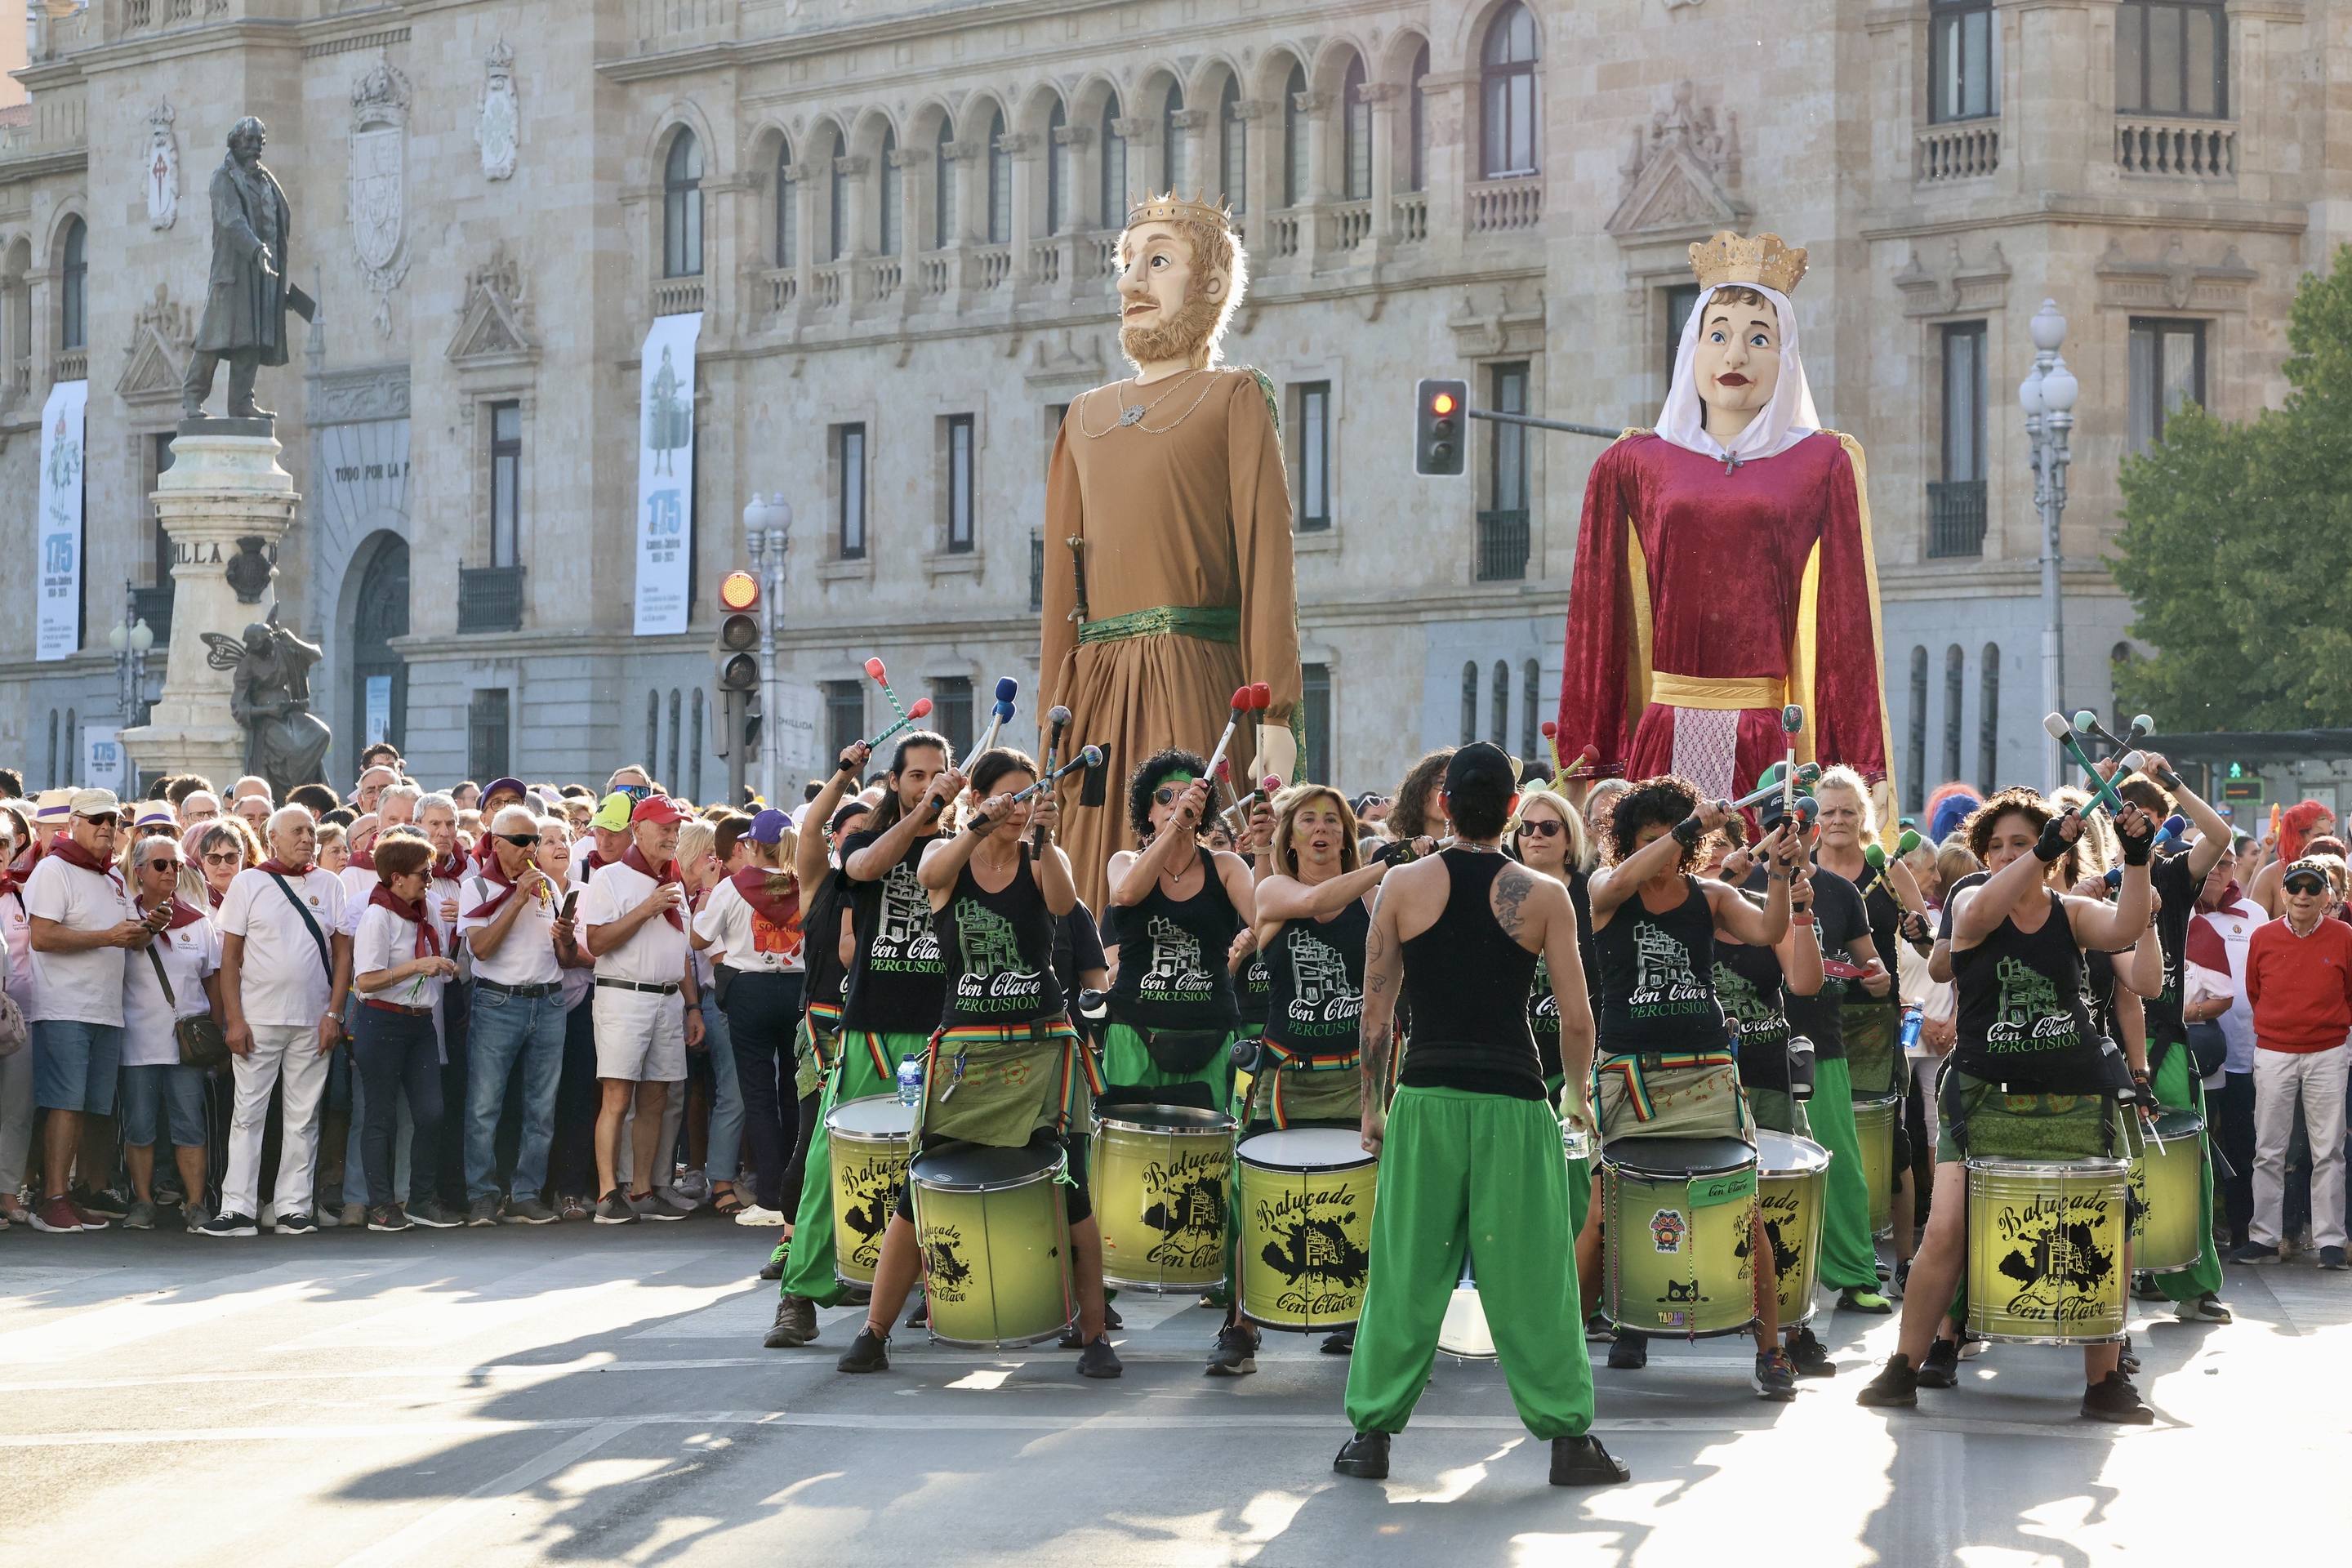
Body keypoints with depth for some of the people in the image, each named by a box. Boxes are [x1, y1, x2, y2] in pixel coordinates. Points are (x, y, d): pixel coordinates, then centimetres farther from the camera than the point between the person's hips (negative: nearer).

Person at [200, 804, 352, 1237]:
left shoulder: (329, 887, 10)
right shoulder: (248, 884, 3)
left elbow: (343, 953, 9)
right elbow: (230, 957, 1)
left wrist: (334, 1014, -2)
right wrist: (234, 1019, -7)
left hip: (312, 1022, 2)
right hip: (257, 1018, -2)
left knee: (303, 1118, 3)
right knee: (248, 1113, -4)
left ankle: (294, 1208, 7)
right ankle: (237, 1209, -4)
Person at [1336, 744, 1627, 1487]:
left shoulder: (1404, 885, 1)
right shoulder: (1543, 897, -1)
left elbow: (1376, 1012, 3)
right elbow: (1577, 1021, 0)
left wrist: (1370, 1104, 12)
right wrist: (1577, 1092, 17)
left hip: (1426, 1098, 1)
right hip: (1513, 1102, -1)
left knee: (1405, 1271, 8)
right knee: (1532, 1274, 4)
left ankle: (1372, 1432, 10)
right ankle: (1569, 1439, 7)